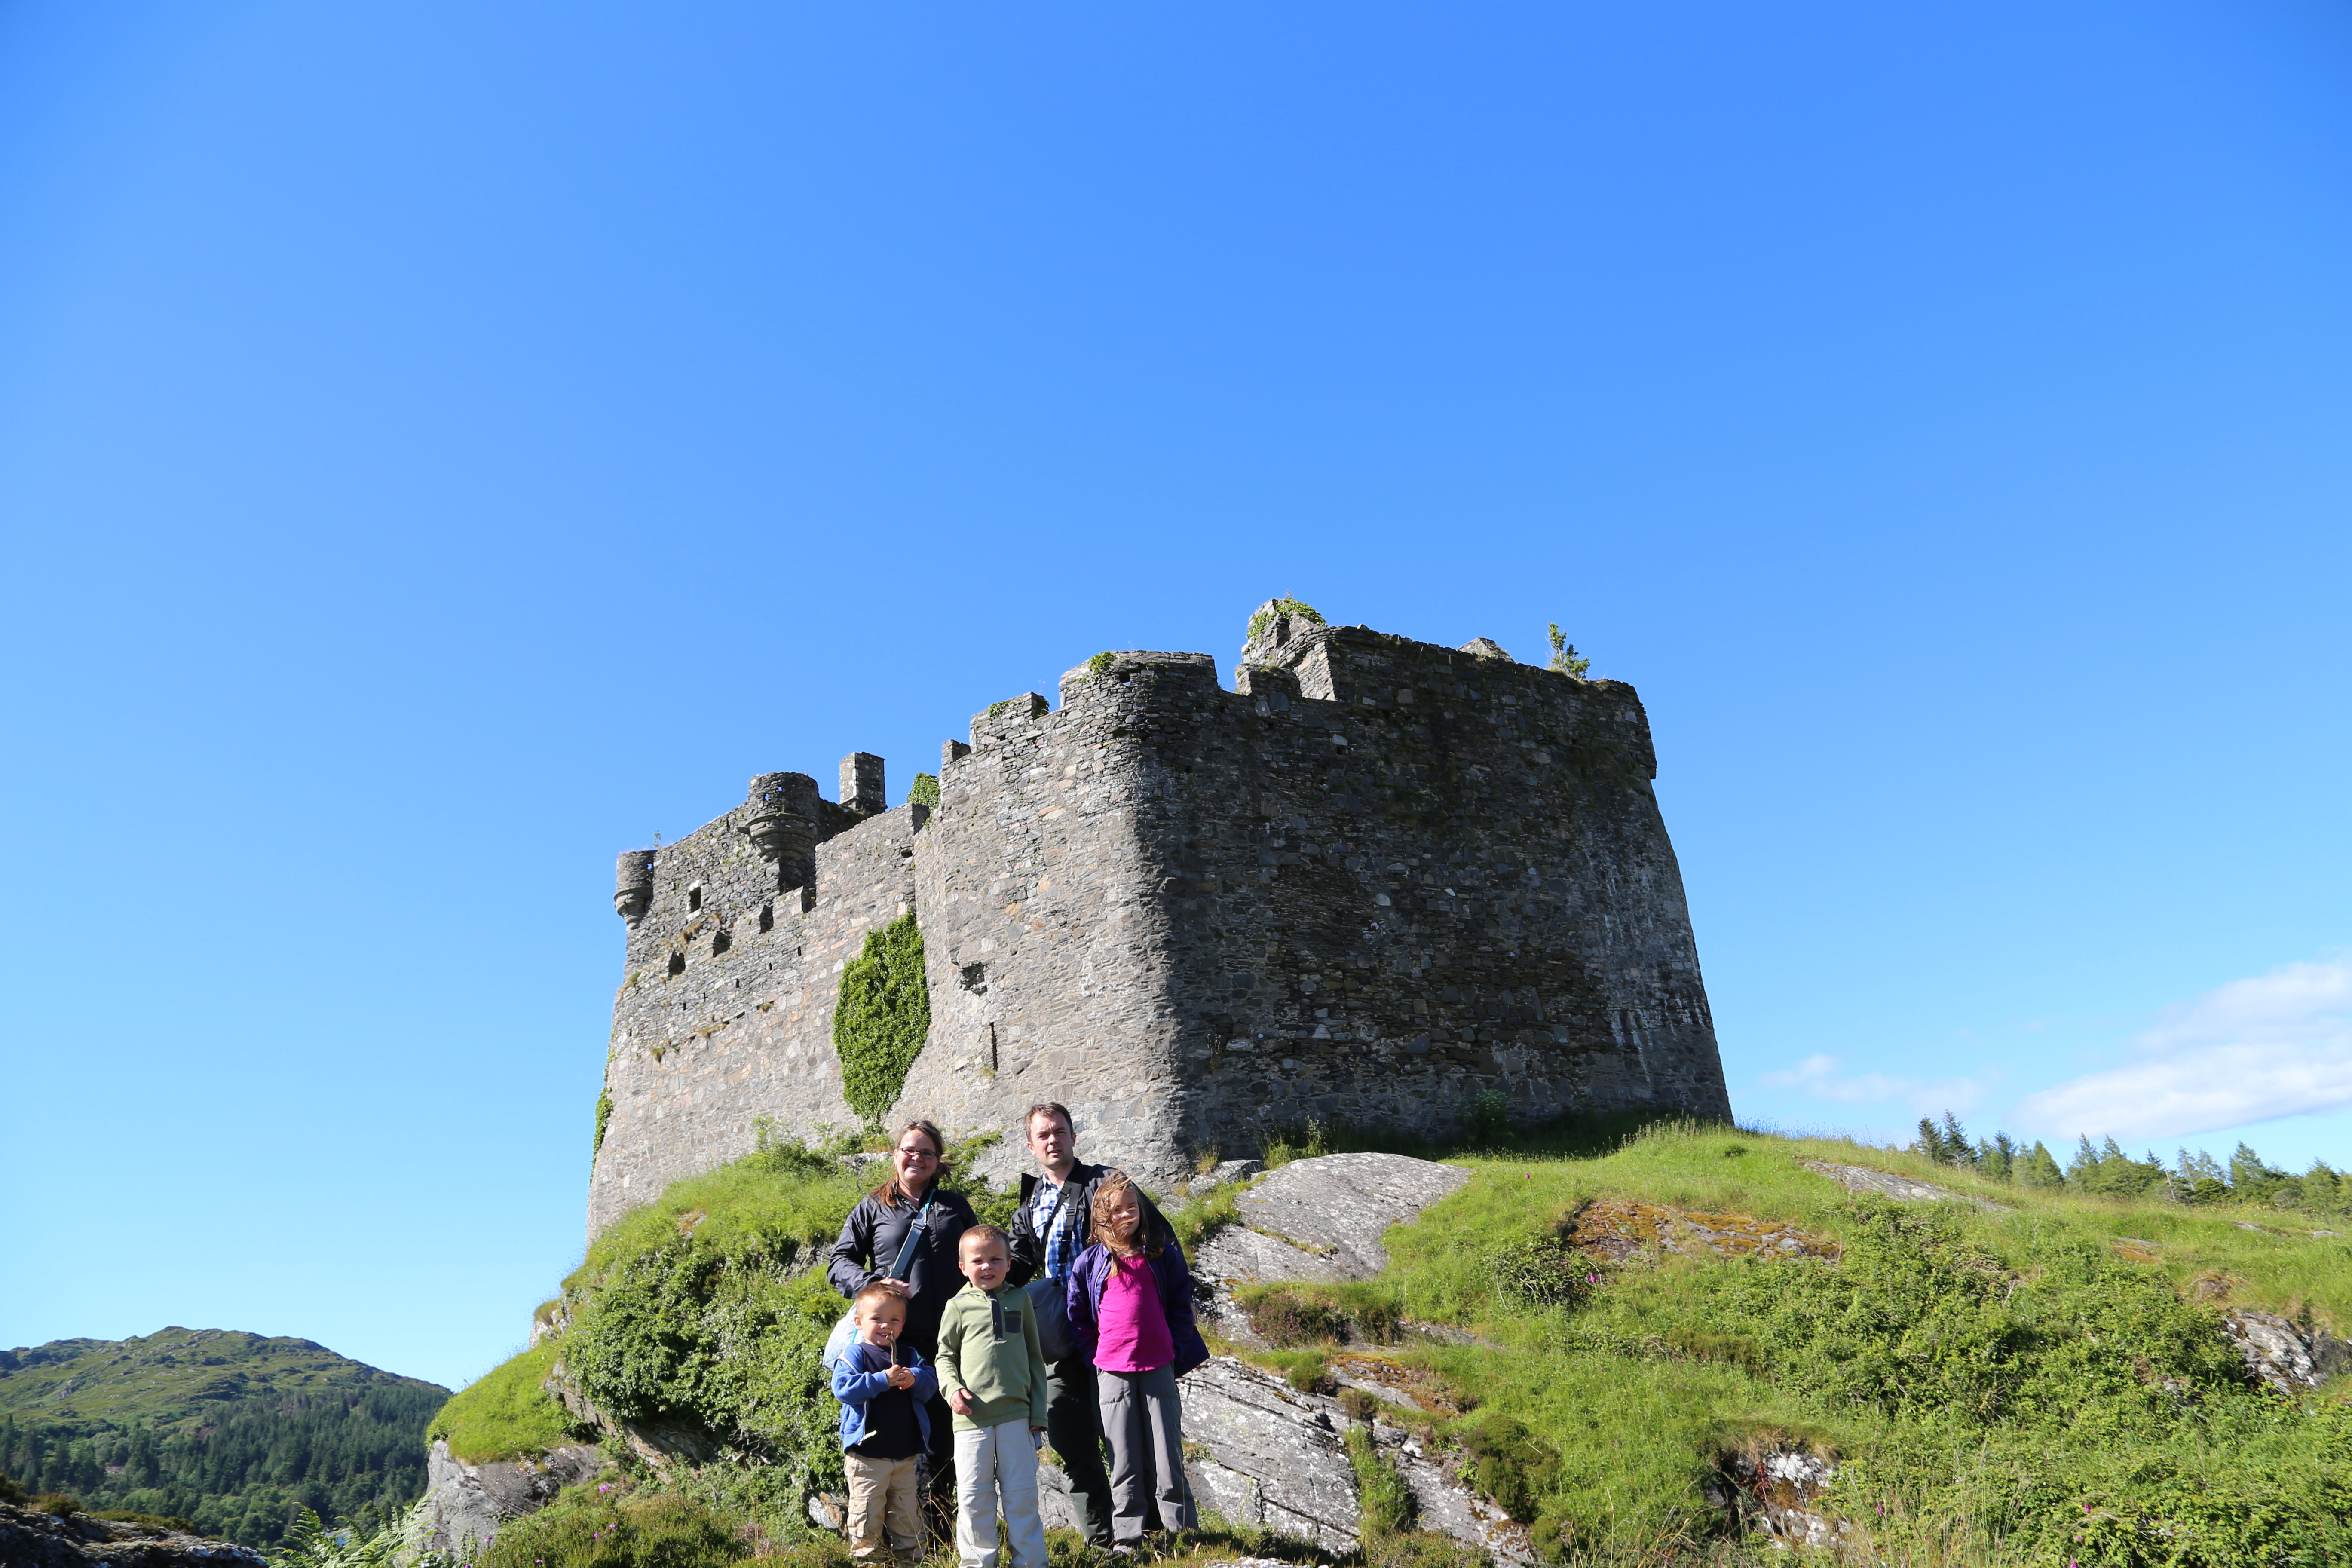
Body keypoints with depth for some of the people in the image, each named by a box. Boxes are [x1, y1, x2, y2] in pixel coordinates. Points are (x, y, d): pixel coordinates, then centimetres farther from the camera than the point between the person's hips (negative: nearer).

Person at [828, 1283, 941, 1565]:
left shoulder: (911, 1357, 10)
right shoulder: (854, 1355, -5)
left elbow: (932, 1383, 2)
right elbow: (843, 1387, -19)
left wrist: (915, 1379, -20)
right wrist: (883, 1380, -25)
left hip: (907, 1454, 5)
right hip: (867, 1455, -5)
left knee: (908, 1512, 14)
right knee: (867, 1511, 0)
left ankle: (910, 1556, 25)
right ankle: (866, 1557, 14)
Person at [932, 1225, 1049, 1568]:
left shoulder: (1020, 1300, 8)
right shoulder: (959, 1307, 4)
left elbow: (1035, 1358, 12)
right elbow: (945, 1355, 10)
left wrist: (1038, 1414, 8)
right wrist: (952, 1389, -11)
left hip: (1016, 1414, 1)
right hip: (972, 1415, -1)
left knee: (1022, 1493, 6)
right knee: (973, 1495, 5)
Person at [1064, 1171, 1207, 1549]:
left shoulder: (1162, 1255, 5)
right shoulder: (1089, 1263, 3)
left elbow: (1181, 1305, 9)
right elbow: (1078, 1316, 8)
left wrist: (1177, 1352, 2)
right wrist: (1095, 1355, 1)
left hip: (1159, 1366, 0)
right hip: (1112, 1371, 0)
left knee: (1167, 1450, 3)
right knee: (1124, 1456, 4)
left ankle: (1181, 1528, 12)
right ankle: (1127, 1533, 14)